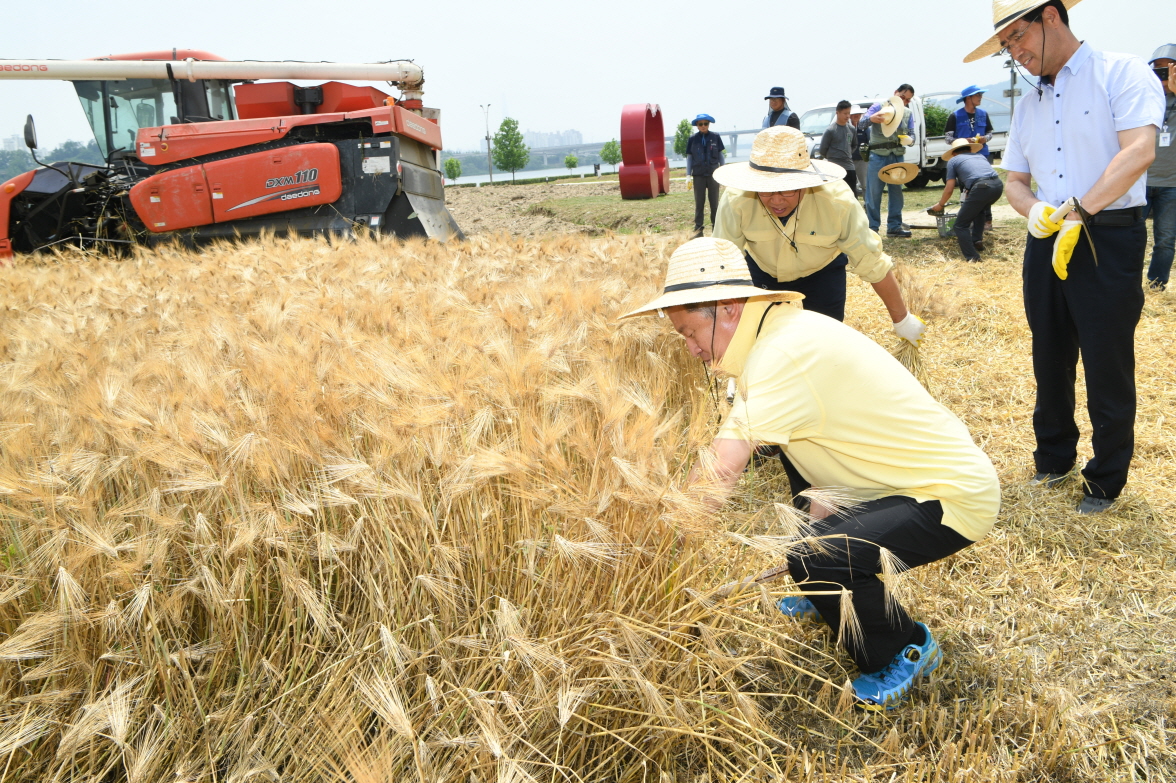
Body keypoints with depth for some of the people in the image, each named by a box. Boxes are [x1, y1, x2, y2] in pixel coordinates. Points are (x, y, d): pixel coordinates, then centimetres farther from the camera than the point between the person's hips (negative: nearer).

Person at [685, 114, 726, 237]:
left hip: (713, 174, 0)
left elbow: (721, 155, 6)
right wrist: (688, 175, 1)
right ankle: (698, 228, 7)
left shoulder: (715, 137, 1)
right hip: (698, 175, 0)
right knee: (699, 203, 4)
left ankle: (716, 227, 14)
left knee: (714, 202, 6)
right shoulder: (692, 139, 1)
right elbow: (689, 158, 6)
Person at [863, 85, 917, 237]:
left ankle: (894, 226, 15)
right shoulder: (879, 106, -1)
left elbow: (912, 135, 10)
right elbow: (862, 123, -9)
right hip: (878, 156, -5)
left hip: (897, 156, 5)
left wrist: (909, 140, -15)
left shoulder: (908, 113, 12)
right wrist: (872, 118, -32)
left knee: (896, 192, 7)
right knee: (873, 193, -3)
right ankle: (872, 227, 2)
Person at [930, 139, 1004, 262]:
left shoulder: (953, 160, 18)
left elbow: (949, 189, 14)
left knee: (961, 225, 4)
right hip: (998, 184, 6)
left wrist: (940, 205, 32)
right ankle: (977, 240, 33)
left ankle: (972, 257, -7)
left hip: (981, 188, -6)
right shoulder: (980, 155, 33)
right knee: (979, 209, 37)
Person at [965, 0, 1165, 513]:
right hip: (1046, 241, 6)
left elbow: (1138, 152, -18)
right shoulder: (1028, 105, 15)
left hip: (1109, 238, -6)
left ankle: (1106, 482, 16)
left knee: (1107, 369, 1)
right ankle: (1053, 460, 30)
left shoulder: (1122, 74, -5)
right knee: (1050, 361, 14)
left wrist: (1079, 212, -22)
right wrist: (1034, 210, -5)